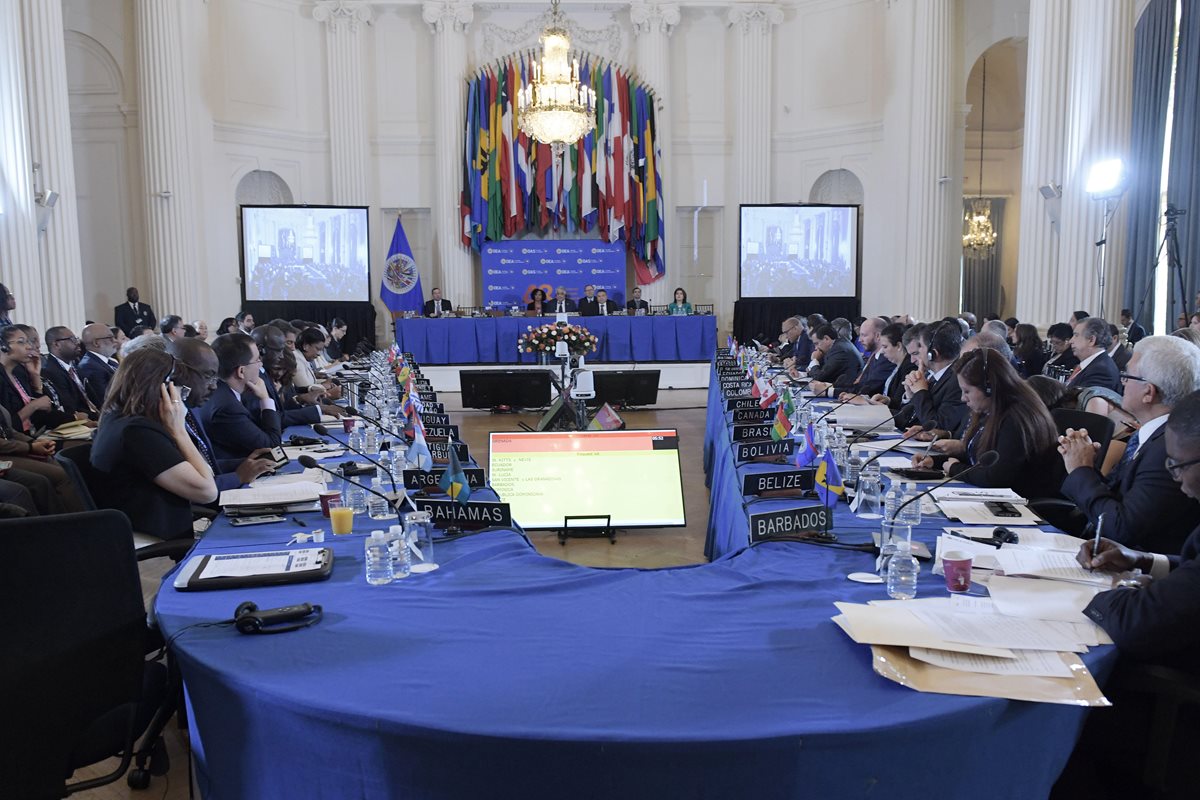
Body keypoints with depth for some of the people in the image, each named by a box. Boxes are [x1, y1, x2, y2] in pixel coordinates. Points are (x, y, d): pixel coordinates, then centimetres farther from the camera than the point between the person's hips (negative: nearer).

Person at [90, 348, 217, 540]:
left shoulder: (116, 419, 7)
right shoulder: (138, 431, -21)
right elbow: (207, 491, -21)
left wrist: (173, 430, 0)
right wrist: (178, 429, -16)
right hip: (157, 548, -9)